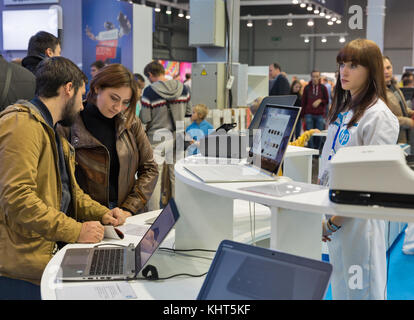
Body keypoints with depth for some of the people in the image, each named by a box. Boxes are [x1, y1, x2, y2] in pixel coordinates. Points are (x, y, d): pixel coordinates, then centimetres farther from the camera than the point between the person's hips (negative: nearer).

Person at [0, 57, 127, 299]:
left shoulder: (51, 132, 21)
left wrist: (101, 214, 7)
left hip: (49, 257, 10)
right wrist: (76, 231, -20)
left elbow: (69, 191, 26)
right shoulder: (21, 125, -14)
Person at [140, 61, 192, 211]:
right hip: (177, 137, 4)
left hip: (156, 138, -4)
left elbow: (145, 119, -12)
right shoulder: (182, 88, 1)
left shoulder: (149, 91, -12)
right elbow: (188, 113, 10)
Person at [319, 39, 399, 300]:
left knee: (361, 288, 2)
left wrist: (336, 220, -18)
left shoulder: (379, 116, -14)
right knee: (339, 286, 17)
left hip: (359, 215, -8)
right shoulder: (343, 109, 13)